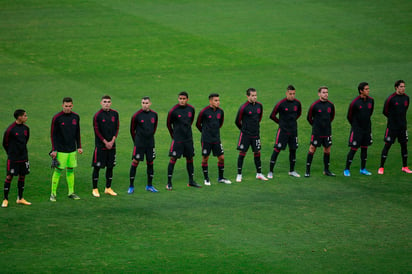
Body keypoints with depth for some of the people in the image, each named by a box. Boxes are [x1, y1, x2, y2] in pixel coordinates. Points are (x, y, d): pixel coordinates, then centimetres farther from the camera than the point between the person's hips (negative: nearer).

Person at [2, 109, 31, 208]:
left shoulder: (26, 128, 4)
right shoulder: (10, 129, -14)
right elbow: (5, 143, -3)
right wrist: (11, 153, 6)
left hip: (23, 157, 6)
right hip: (12, 158, -6)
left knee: (22, 176, 9)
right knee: (9, 177, -2)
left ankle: (20, 198, 19)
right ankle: (5, 199, 5)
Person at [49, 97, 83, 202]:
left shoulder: (76, 117, 7)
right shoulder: (57, 118, -7)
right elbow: (53, 134, -5)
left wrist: (79, 147, 11)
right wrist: (54, 150, -10)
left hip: (72, 150, 5)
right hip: (61, 150, -5)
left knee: (71, 170, 9)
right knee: (58, 171, -4)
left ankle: (71, 192, 16)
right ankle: (53, 194, 2)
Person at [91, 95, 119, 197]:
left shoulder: (115, 114, 6)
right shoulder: (97, 115, -7)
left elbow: (117, 128, 8)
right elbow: (97, 131, -7)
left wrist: (112, 141, -4)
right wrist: (105, 142, -11)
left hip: (112, 145, 4)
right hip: (100, 145, -4)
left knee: (110, 166, 8)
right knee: (97, 167, -2)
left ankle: (108, 188, 18)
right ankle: (95, 189, 5)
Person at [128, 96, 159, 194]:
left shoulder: (154, 114, 3)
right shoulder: (137, 115, -8)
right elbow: (132, 130, 1)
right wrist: (136, 141, 5)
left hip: (150, 143, 4)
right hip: (139, 144, -4)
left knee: (150, 163, 9)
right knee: (135, 162, -5)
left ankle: (149, 185, 20)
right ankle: (131, 186, 0)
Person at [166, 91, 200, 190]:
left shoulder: (191, 109, 2)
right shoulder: (173, 111, -11)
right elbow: (168, 124, 1)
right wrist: (174, 136, 6)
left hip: (188, 139, 5)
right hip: (177, 140, -5)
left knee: (190, 159, 10)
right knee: (173, 159, -7)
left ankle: (191, 181, 21)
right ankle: (169, 183, -4)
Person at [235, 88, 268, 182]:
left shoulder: (259, 105, 3)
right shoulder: (244, 107, -13)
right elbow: (237, 121, -4)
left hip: (256, 134, 5)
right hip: (245, 135, -5)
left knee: (257, 153, 9)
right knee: (242, 153, 0)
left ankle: (259, 174, 19)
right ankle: (239, 175, 6)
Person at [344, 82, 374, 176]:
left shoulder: (370, 100, 0)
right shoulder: (355, 102, -15)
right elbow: (349, 116, -2)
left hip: (367, 129, 5)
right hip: (357, 129, -5)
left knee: (364, 148, 11)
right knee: (353, 149, -4)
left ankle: (363, 169, 21)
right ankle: (347, 169, 6)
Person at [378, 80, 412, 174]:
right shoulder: (391, 98, -12)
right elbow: (385, 111, -1)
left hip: (403, 126, 5)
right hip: (392, 127, -5)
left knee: (404, 145, 9)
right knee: (387, 145, -2)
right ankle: (381, 167, 5)